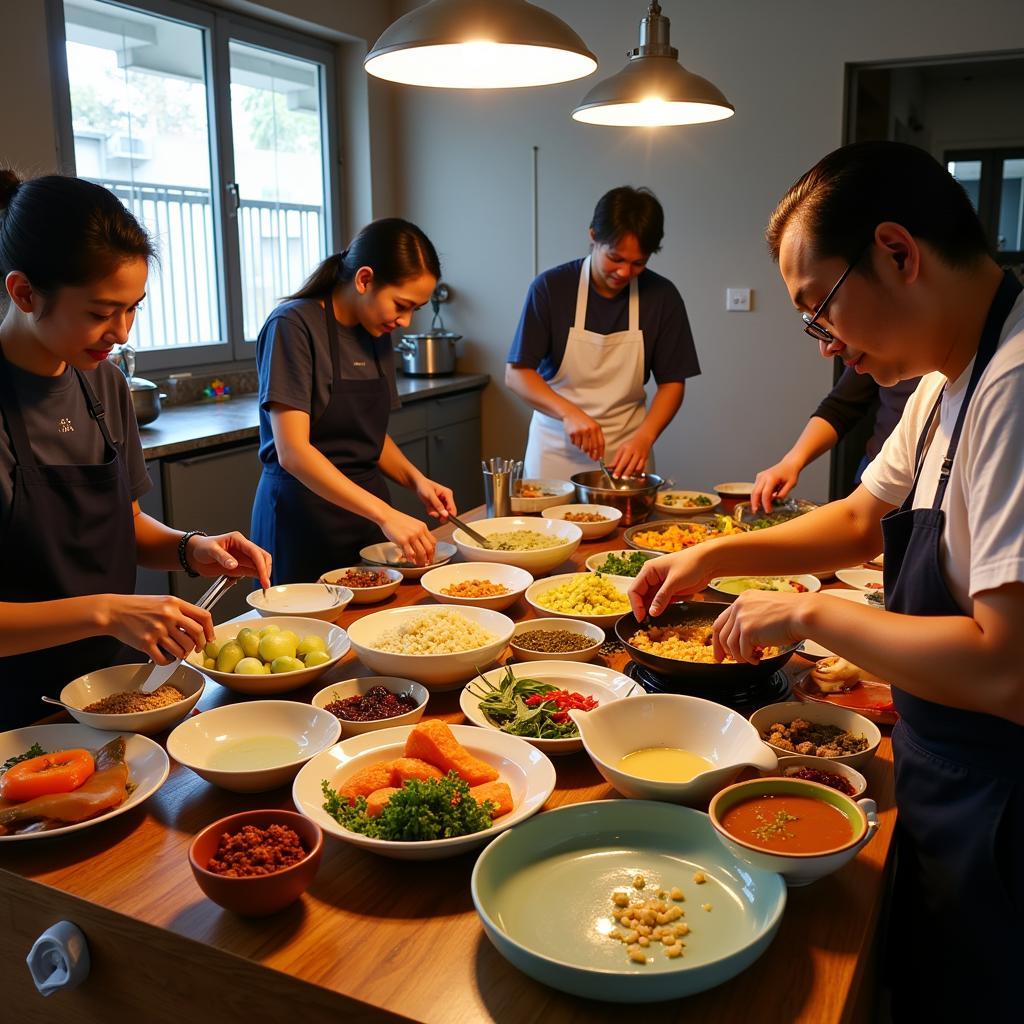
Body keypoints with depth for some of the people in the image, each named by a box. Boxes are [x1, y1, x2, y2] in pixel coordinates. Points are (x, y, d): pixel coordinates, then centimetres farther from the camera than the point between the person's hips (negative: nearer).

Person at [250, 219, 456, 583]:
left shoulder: (377, 335, 7)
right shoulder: (293, 325, -15)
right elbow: (292, 451, -23)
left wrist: (415, 479, -3)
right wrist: (386, 515, -29)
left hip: (365, 510, 7)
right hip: (304, 519, -7)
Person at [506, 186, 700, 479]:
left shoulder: (662, 296, -4)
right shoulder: (550, 287, -9)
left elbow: (672, 382, 0)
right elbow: (516, 373, -9)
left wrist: (644, 437, -18)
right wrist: (569, 412, -25)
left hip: (625, 453, 1)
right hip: (556, 449, -1)